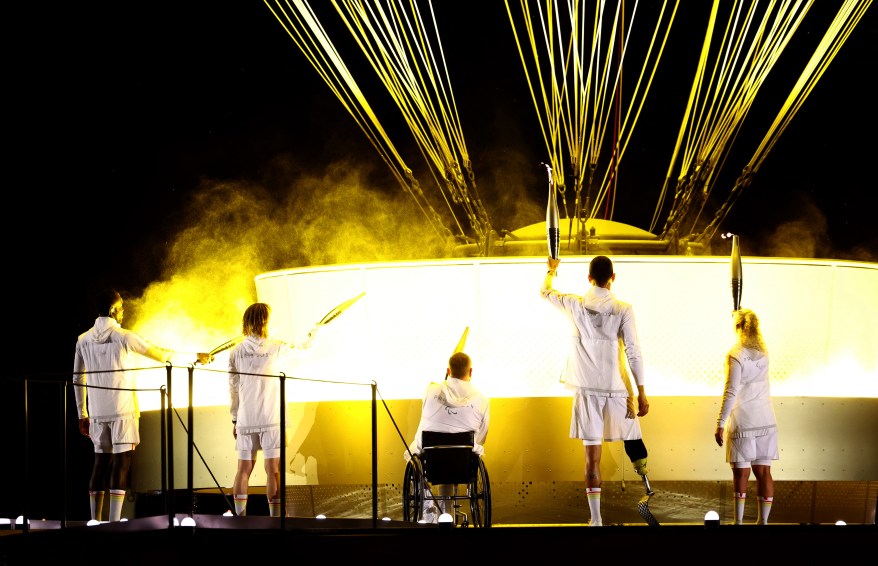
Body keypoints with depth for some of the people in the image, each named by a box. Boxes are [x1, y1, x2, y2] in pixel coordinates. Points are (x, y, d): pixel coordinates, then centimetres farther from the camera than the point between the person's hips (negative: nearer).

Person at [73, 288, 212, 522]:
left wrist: (82, 415, 19)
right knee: (121, 465, -4)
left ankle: (95, 522, 10)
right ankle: (115, 523, -10)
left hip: (97, 413, 5)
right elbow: (162, 355, 2)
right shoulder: (124, 337, -7)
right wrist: (195, 357, 15)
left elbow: (78, 380, 11)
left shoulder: (83, 340, 7)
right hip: (123, 411, -5)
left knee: (101, 464, 11)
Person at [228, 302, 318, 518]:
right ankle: (276, 520, -7)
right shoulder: (276, 348, -3)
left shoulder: (236, 352, 4)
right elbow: (302, 352, 16)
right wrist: (313, 337, 38)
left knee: (244, 469, 7)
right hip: (270, 419, -3)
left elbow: (233, 389, 8)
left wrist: (234, 419, 16)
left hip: (245, 420, 3)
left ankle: (240, 519, 6)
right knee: (273, 470, -4)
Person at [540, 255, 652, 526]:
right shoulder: (623, 309, -5)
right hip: (616, 388, -1)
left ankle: (596, 519, 0)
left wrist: (551, 271, 40)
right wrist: (642, 392, -3)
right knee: (632, 437, 21)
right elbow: (633, 352, -7)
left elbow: (545, 292, 19)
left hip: (587, 388, 1)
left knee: (592, 454, 0)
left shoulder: (575, 305, 0)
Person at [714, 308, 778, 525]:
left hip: (742, 421, -5)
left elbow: (731, 392, -16)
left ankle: (739, 521, 2)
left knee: (741, 472, 0)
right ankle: (763, 521, 6)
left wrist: (720, 423, -11)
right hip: (766, 420, 5)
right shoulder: (763, 353, 6)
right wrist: (739, 315, 38)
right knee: (763, 472, 5)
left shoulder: (735, 355, -12)